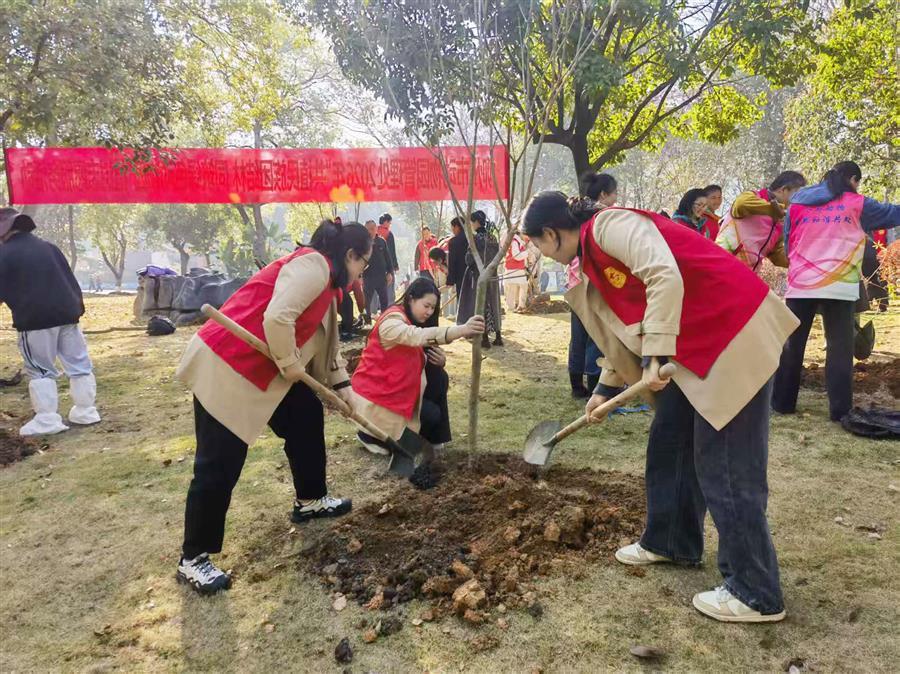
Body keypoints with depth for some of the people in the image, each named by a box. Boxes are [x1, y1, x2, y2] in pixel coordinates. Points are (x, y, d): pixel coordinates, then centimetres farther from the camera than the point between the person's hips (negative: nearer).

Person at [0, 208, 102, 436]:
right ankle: (85, 411, 15)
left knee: (40, 371, 3)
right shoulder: (48, 246, 14)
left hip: (34, 319, -5)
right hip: (67, 314, 5)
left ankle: (47, 420, 1)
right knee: (79, 365, 9)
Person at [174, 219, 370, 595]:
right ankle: (193, 560, 10)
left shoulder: (327, 281, 17)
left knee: (306, 416, 20)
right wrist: (290, 364, -15)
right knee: (219, 466, -4)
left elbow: (326, 342, 22)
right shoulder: (313, 265, -16)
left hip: (261, 368, 11)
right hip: (225, 368, -11)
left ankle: (310, 500, 37)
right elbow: (277, 318, -29)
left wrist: (343, 388, 18)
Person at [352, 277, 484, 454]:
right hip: (375, 392, -9)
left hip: (398, 385, 9)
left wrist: (440, 360, -23)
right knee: (430, 415, -13)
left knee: (438, 377, -5)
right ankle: (371, 435, 2)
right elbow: (418, 336, -45)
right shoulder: (392, 320, -24)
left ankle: (431, 438, 7)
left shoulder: (413, 320, 6)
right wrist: (462, 330, -57)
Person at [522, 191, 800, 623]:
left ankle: (756, 593, 10)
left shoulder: (609, 225, -14)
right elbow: (624, 325, 24)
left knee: (725, 467, -4)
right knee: (669, 445, 18)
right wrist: (606, 387, 28)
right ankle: (670, 541, 36)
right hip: (696, 345, 10)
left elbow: (665, 276, -29)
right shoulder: (594, 257, 16)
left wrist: (655, 354, -28)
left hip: (735, 333, -10)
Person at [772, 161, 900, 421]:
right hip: (839, 287, -3)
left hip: (800, 285, 3)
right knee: (840, 347, 3)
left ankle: (782, 402, 13)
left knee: (792, 345, 9)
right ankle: (840, 409, 3)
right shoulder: (856, 204, 4)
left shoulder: (797, 204, 12)